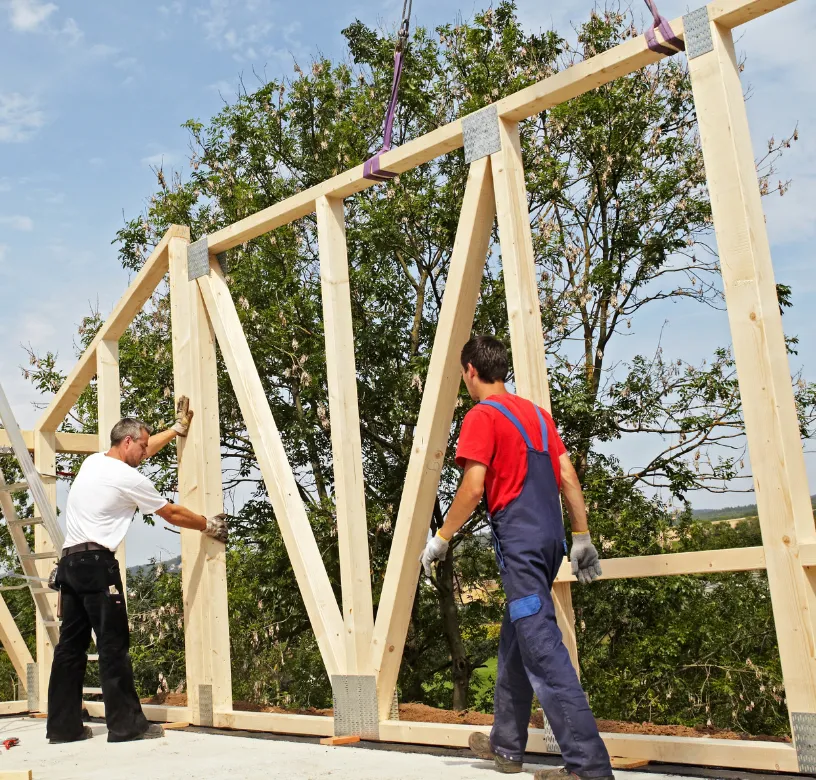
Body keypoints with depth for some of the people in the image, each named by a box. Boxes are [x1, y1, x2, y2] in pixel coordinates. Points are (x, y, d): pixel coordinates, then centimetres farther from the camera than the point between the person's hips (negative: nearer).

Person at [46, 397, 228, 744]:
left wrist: (177, 428, 40)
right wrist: (208, 525, 19)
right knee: (113, 646, -5)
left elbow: (141, 449, 32)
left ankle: (63, 726, 14)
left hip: (69, 562, 9)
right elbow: (172, 514, 4)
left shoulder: (93, 461, 16)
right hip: (97, 563, -9)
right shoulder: (129, 479, -7)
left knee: (71, 645, 10)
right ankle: (126, 725, -1)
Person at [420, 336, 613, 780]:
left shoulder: (482, 416, -6)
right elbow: (569, 479, 13)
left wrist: (441, 538, -4)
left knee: (542, 649, -9)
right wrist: (582, 537, 16)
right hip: (548, 537, 9)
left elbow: (473, 488, -15)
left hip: (518, 541, -9)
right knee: (515, 642, 18)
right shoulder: (536, 413, 17)